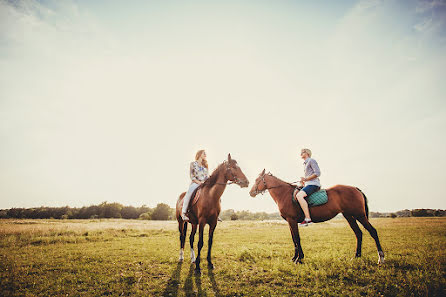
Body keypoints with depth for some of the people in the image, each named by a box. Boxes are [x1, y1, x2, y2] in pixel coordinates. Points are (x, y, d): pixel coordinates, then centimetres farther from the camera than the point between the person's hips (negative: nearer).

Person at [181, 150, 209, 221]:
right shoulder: (193, 164, 7)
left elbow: (208, 176, 17)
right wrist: (198, 182, -14)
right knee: (189, 193, -36)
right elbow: (192, 176, 0)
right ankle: (183, 212, -30)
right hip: (195, 183, -5)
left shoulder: (205, 165, 21)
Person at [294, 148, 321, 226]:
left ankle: (308, 219, -34)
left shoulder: (311, 160, -3)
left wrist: (306, 179, -16)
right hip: (308, 184, 10)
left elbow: (317, 173, -14)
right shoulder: (305, 164, 25)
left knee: (299, 196, -30)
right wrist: (304, 181, 13)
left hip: (313, 184, -10)